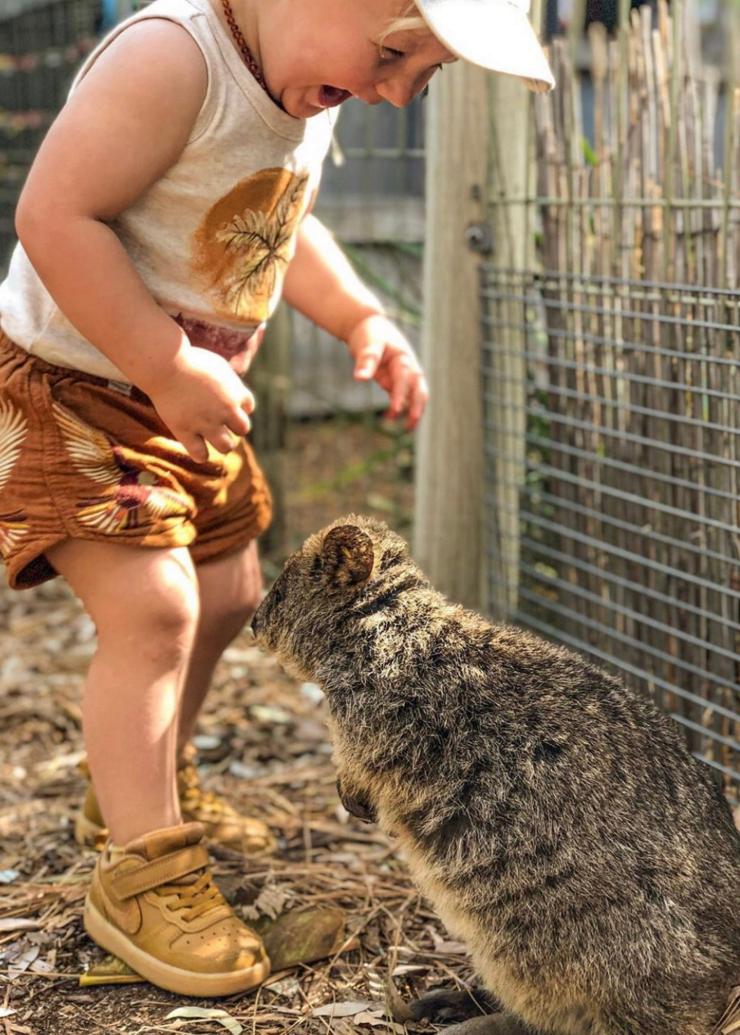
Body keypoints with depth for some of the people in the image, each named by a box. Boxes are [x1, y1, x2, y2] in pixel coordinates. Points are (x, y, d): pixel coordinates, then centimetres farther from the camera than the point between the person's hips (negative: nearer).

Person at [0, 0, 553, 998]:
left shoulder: (306, 86, 2)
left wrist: (362, 319, 1)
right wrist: (168, 369, -29)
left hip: (185, 396, 9)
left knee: (225, 593, 16)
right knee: (151, 606, -17)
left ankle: (143, 787, 38)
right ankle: (140, 873, -1)